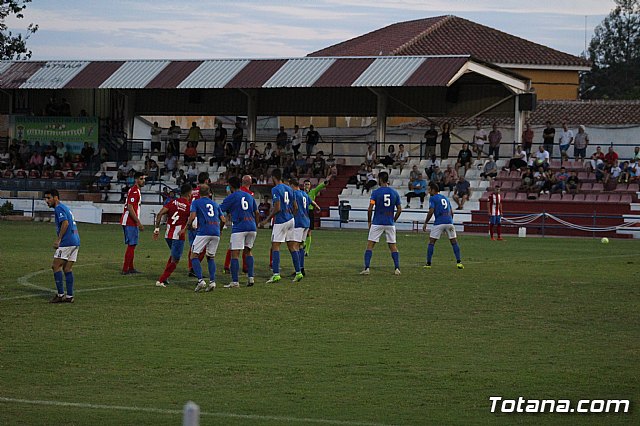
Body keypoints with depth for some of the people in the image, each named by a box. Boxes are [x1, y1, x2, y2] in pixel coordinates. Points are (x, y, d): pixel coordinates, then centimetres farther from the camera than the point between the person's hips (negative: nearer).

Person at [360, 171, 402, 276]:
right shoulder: (395, 193, 3)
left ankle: (366, 268, -7)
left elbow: (370, 209, -11)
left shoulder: (376, 192, -7)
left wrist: (369, 222, 1)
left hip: (377, 223, -3)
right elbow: (399, 209, 4)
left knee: (370, 245, 2)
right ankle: (397, 268, 4)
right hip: (390, 223, 3)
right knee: (393, 246, 10)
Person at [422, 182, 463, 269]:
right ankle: (459, 262, 0)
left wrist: (425, 223, -2)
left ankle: (428, 263, 3)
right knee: (454, 242, 10)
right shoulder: (445, 198, 21)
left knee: (431, 242, 4)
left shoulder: (432, 198, 2)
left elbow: (431, 212, -8)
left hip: (439, 222, -5)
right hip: (449, 221, 5)